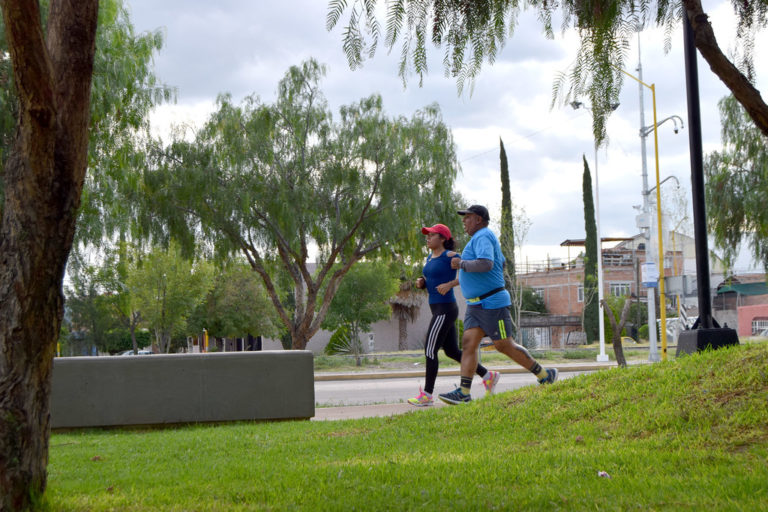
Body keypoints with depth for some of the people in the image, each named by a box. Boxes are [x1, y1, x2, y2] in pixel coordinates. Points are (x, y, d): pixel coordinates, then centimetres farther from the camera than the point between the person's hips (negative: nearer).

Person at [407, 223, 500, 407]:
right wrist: (420, 282, 3)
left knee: (430, 350, -9)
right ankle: (488, 376, 22)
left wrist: (450, 284, -23)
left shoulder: (450, 256, -12)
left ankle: (427, 395, -5)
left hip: (445, 310, -10)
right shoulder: (431, 257, 15)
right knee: (452, 351, 13)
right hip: (439, 310, 10)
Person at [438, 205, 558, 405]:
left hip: (492, 303, -10)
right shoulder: (484, 237, 19)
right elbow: (502, 263, 33)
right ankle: (463, 392, -11)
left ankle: (545, 375, 10)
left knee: (505, 346, -5)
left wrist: (461, 264, -18)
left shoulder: (482, 236, -14)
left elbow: (486, 264, -32)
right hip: (476, 305, 10)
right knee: (468, 343, -3)